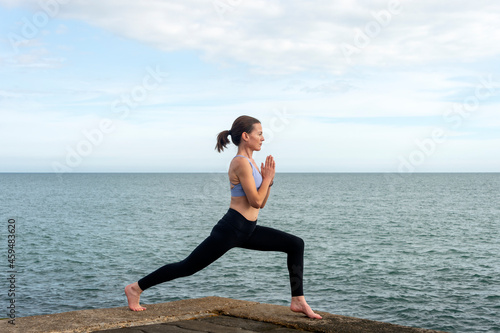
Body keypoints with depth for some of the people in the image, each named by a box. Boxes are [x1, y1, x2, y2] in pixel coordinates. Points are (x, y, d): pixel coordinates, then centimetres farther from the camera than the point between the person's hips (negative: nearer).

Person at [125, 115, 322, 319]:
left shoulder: (249, 162, 14)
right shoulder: (241, 162, -15)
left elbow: (261, 204, 17)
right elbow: (255, 201, -19)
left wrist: (269, 179, 4)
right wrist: (267, 178, -7)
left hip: (247, 231, 9)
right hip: (230, 229, -9)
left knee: (296, 244, 3)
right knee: (187, 267, -2)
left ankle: (298, 301, 5)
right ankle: (136, 288, 13)